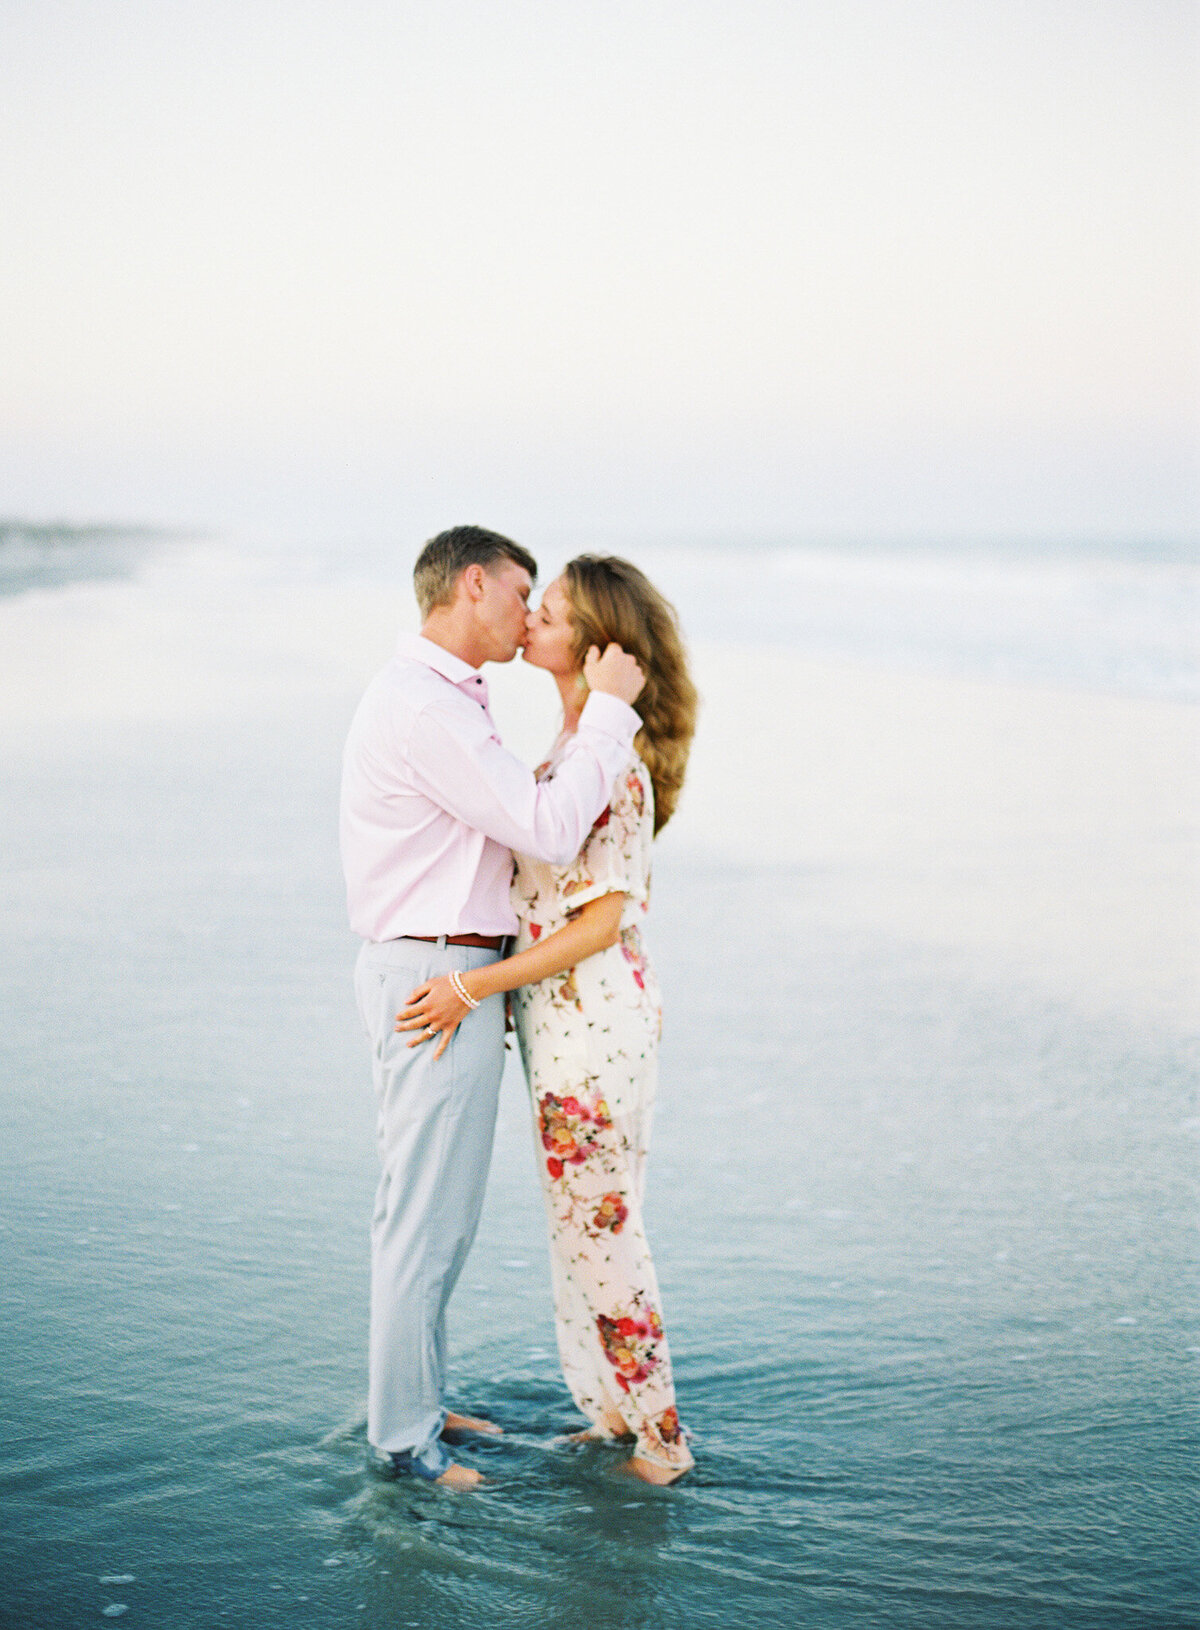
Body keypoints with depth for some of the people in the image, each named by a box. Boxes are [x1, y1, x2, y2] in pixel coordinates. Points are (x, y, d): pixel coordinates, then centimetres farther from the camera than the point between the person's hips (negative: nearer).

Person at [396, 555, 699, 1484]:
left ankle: (658, 1435, 15)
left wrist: (474, 988, -21)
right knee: (583, 1222, 17)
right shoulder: (570, 751, 10)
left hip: (595, 1017, -9)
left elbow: (603, 921, -21)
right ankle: (612, 1414, 29)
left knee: (600, 1226, 2)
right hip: (561, 1015, 9)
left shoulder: (615, 767, -19)